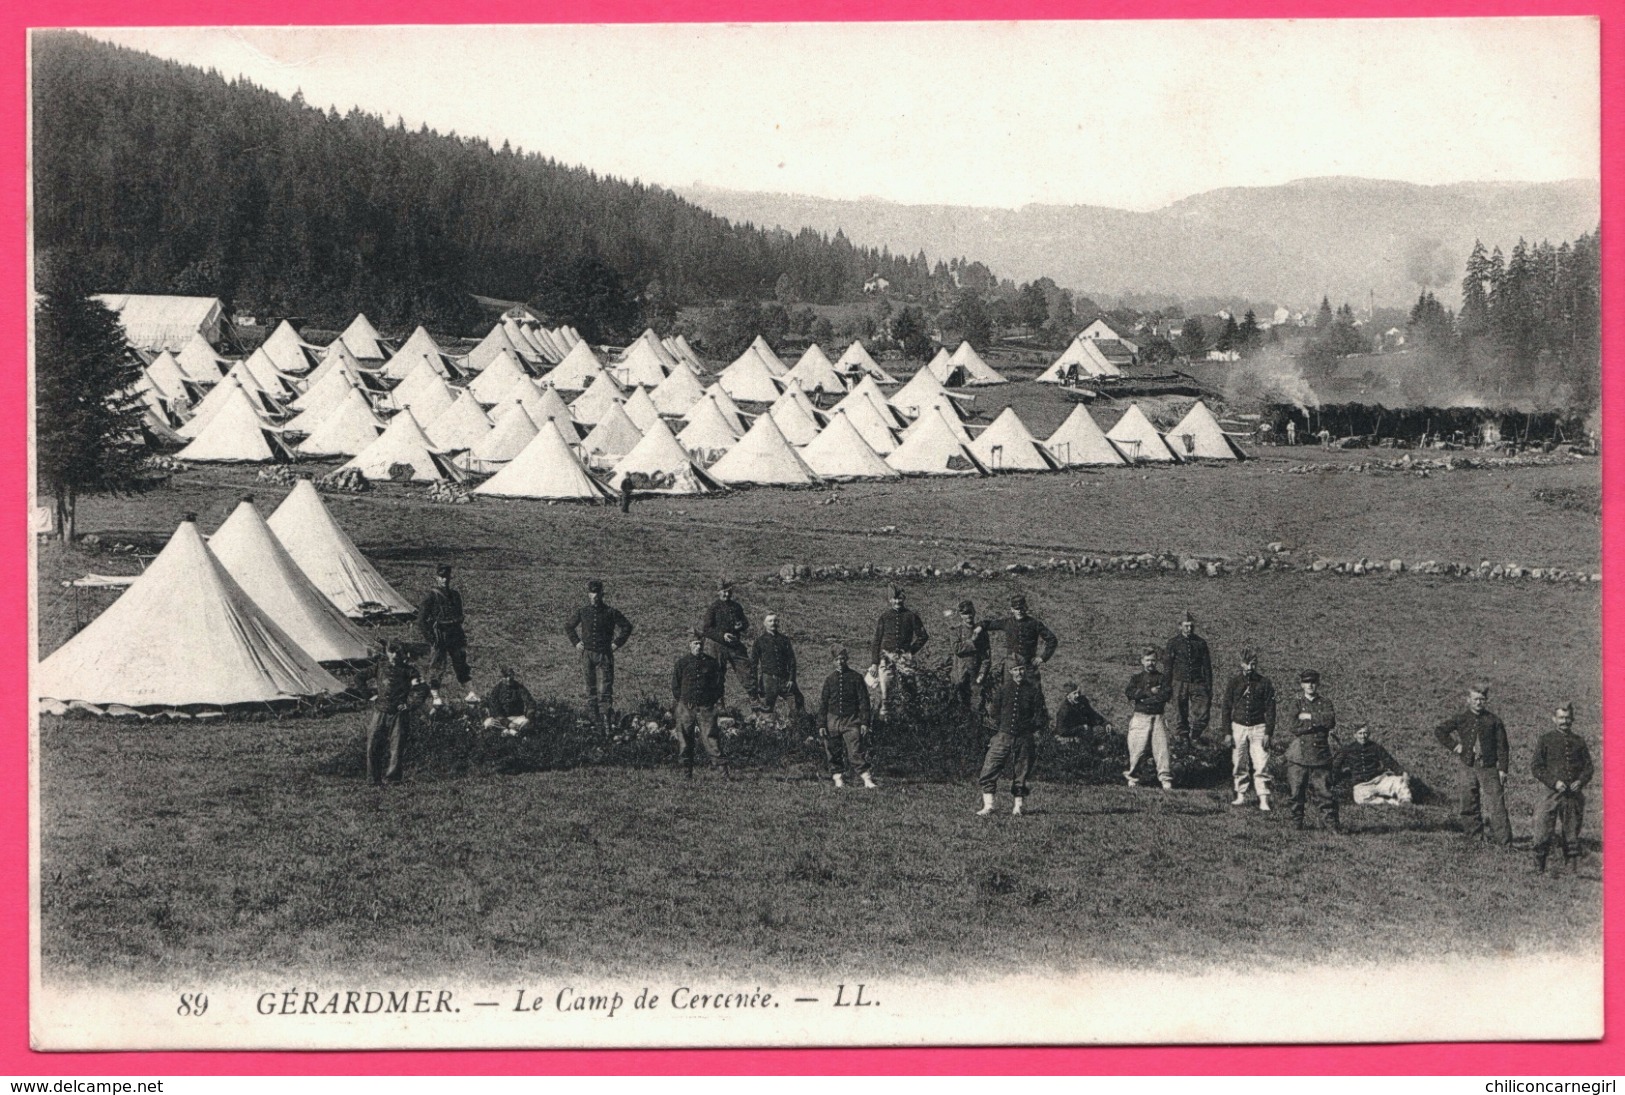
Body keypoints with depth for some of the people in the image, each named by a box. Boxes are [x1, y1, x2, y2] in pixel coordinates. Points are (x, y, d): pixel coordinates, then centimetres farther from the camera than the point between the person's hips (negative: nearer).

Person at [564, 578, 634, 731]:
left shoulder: (610, 612, 0)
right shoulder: (581, 612, 6)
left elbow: (627, 627, 9)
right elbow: (568, 626, 21)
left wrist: (617, 643, 2)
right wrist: (576, 642, 12)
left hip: (605, 655, -3)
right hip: (587, 654, 3)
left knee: (604, 690, -11)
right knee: (591, 690, 7)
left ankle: (607, 722, -16)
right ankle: (594, 720, 13)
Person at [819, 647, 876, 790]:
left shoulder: (856, 677, 1)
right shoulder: (830, 679, 8)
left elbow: (863, 701, 1)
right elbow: (823, 703, 10)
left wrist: (864, 722, -5)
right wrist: (821, 724, 4)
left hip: (851, 720, -3)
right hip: (832, 720, 3)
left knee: (856, 752, -12)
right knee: (834, 754, 5)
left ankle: (867, 779, -13)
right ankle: (838, 777, 17)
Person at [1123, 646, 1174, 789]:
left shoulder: (1162, 678, 11)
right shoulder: (1136, 678, 12)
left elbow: (1167, 694, -5)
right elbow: (1130, 693, -5)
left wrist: (1142, 696, -9)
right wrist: (1150, 692, -10)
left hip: (1157, 717, 0)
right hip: (1140, 717, 0)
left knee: (1162, 748, -9)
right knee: (1137, 750, -3)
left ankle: (1166, 780, -6)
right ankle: (1132, 778, 12)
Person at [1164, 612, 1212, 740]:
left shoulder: (1201, 643, 5)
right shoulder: (1173, 643, 2)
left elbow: (1207, 666, 9)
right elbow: (1168, 666, 4)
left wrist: (1209, 687, 5)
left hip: (1198, 683, 1)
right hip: (1180, 683, -1)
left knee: (1202, 715, -6)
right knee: (1180, 716, 4)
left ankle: (1194, 738, 11)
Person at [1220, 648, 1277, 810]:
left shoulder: (1265, 683, 0)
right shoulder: (1234, 682, 2)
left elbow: (1270, 709, 2)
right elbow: (1226, 708, 5)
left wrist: (1268, 732, -5)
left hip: (1258, 727, -2)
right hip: (1238, 726, 2)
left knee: (1261, 765, -7)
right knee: (1238, 764, 6)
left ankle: (1263, 800, -8)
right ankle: (1241, 796, 18)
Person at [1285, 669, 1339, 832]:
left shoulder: (1325, 703, 9)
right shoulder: (1296, 703, 8)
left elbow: (1330, 721, -11)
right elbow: (1292, 725, -8)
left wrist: (1309, 717, -12)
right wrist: (1317, 722, -10)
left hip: (1320, 756, 0)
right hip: (1298, 756, 0)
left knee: (1324, 791, -4)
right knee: (1297, 793, 4)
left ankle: (1331, 822, 0)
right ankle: (1296, 822, 17)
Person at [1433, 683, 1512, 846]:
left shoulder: (1493, 721, 1)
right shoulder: (1461, 719, 4)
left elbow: (1502, 746, 2)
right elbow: (1439, 731, 8)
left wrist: (1502, 769, -4)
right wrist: (1454, 746, -1)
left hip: (1489, 767, -2)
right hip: (1468, 766, 2)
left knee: (1496, 804, -7)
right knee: (1469, 804, 8)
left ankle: (1504, 841, -7)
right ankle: (1473, 837, 18)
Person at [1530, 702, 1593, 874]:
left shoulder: (1579, 741, 10)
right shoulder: (1545, 740, 2)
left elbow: (1589, 766, 12)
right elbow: (1536, 767, -2)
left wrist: (1581, 781, -8)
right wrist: (1554, 782, -14)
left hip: (1574, 794, 3)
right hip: (1552, 793, -3)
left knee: (1572, 834, 8)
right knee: (1543, 833, -6)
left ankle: (1572, 868, 17)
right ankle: (1538, 869, 6)